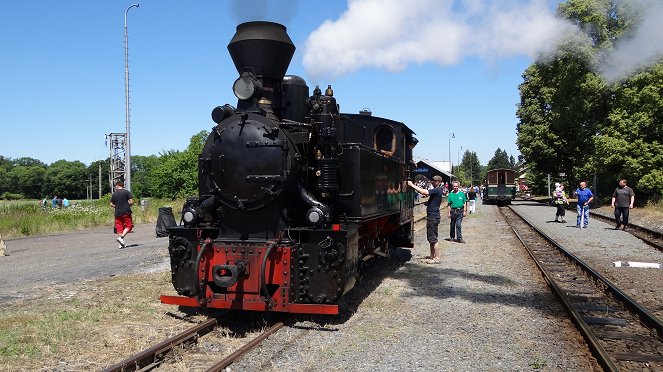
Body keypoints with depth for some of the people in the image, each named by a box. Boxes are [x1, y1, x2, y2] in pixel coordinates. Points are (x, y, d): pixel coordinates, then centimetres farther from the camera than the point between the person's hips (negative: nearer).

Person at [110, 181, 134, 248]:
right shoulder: (127, 192, -2)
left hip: (117, 213, 3)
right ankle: (121, 237, -15)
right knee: (128, 226, 6)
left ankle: (121, 244, 6)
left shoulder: (114, 194, 6)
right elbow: (131, 202, -8)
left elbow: (111, 204, 8)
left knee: (119, 228, 7)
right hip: (126, 212, -3)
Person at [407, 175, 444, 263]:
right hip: (431, 216, 11)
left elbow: (424, 192, -24)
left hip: (433, 217, -11)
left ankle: (437, 258, -3)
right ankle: (432, 256, 22)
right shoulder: (435, 190, 18)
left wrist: (412, 185, -21)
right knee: (431, 237, 15)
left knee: (433, 238, -7)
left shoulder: (437, 190, -15)